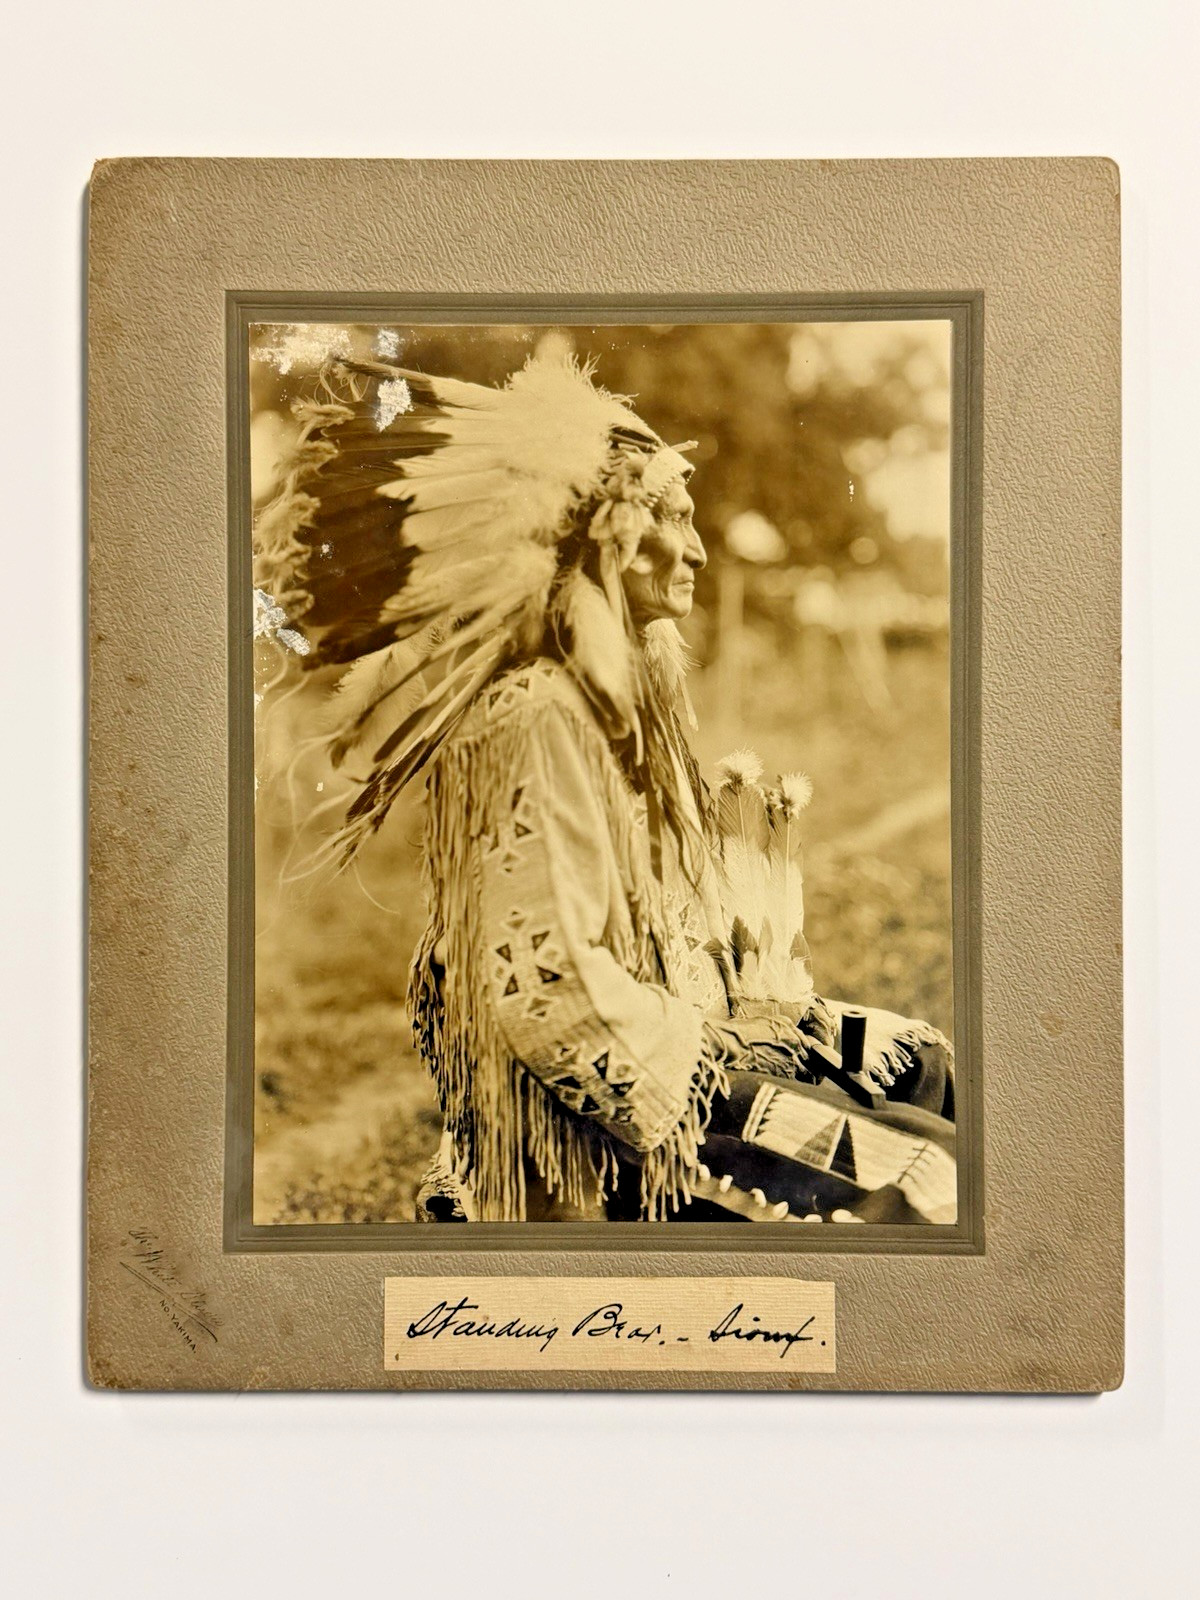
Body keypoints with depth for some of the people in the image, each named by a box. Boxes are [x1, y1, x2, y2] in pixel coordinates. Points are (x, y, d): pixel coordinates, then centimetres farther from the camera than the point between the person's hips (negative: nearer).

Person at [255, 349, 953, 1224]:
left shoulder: (624, 695, 11)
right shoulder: (536, 718, -19)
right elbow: (547, 987, -24)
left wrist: (761, 1014, 6)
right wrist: (724, 1050, -16)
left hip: (671, 1047, 10)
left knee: (922, 1062, 5)